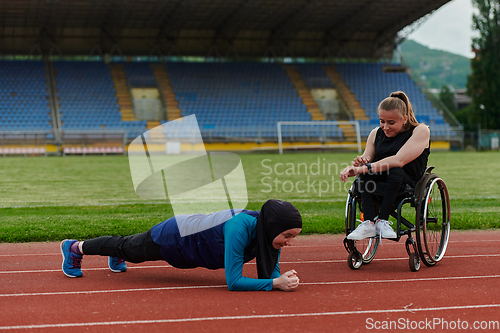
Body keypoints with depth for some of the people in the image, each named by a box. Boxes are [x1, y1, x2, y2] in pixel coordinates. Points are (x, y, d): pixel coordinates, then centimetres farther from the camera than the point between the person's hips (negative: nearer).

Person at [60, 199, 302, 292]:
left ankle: (116, 256, 68)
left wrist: (283, 277, -32)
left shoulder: (268, 230, -22)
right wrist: (276, 283, -46)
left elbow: (270, 271, -10)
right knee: (129, 249, 21)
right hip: (173, 238, -6)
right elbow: (233, 282, -43)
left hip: (193, 229, 6)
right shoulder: (239, 229, -44)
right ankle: (75, 248, 47)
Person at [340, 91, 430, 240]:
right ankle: (368, 223, -36)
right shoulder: (376, 133, 11)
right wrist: (358, 164, -19)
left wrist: (364, 168, -29)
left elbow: (399, 161, -21)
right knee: (366, 169, -27)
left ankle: (382, 221, -31)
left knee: (396, 172, -36)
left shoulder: (420, 131, -7)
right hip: (378, 187, 4)